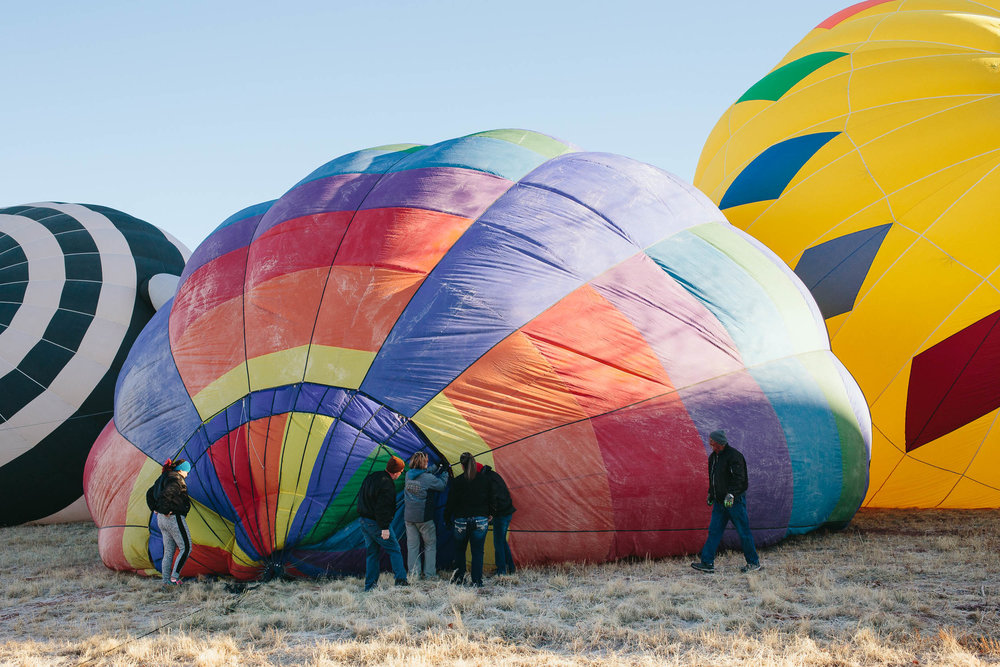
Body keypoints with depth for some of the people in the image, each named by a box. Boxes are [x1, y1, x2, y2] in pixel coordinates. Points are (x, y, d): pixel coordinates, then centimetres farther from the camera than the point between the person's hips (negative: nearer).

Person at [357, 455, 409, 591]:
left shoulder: (371, 477, 9)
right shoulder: (387, 484, -21)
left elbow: (362, 497, 18)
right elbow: (383, 508, -24)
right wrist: (384, 528, -21)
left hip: (364, 521, 9)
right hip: (376, 523, -9)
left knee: (371, 552, 14)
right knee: (394, 550, 2)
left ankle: (369, 585, 15)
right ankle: (401, 580, -1)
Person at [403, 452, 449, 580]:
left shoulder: (408, 475, 2)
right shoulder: (428, 478, -16)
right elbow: (442, 485, 0)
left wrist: (436, 468, 23)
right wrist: (444, 472, 15)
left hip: (409, 517, 5)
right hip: (423, 517, -5)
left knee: (412, 545, 11)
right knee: (430, 545, 10)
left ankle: (414, 574, 13)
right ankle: (430, 574, 11)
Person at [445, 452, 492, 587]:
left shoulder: (457, 481, -8)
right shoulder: (484, 479, 0)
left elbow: (451, 503, -5)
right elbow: (491, 499, 7)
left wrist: (447, 518, 9)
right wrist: (488, 515, 21)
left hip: (461, 521, -1)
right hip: (480, 522, 1)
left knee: (459, 550, 19)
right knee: (478, 552, 6)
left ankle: (459, 577, 20)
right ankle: (477, 581, 4)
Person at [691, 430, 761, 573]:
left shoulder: (734, 456, -14)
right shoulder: (713, 456, 12)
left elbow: (738, 478, -21)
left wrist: (731, 494, -29)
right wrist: (710, 494, 22)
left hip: (735, 501, -8)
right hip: (720, 501, 8)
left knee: (743, 532, 0)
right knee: (714, 531, 3)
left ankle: (754, 563, 11)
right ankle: (707, 563, 3)